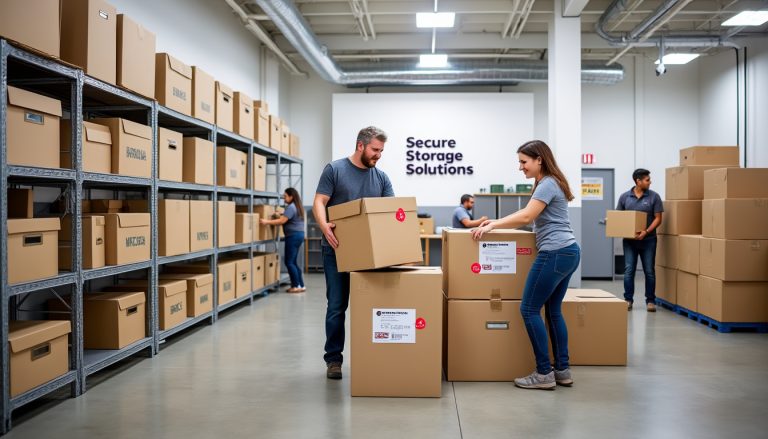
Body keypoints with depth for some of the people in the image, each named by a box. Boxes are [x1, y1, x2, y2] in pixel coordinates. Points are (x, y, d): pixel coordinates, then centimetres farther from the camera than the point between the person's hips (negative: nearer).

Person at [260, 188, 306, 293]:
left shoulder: (291, 207, -13)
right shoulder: (297, 206, 17)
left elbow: (282, 221, -20)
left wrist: (267, 221, -20)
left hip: (293, 236, -10)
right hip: (298, 235, 10)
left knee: (289, 262, -5)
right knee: (293, 262, 13)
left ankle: (297, 286, -2)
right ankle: (301, 285, 14)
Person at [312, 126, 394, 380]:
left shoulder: (381, 178, 10)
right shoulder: (335, 169, -3)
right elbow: (319, 202, -8)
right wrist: (324, 226, -27)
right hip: (338, 250, -4)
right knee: (337, 307, 0)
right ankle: (333, 358, 9)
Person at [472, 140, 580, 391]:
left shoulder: (548, 184, -11)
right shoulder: (548, 183, 21)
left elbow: (525, 217, -20)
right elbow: (529, 217, 21)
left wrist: (492, 226, -15)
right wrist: (494, 223, 14)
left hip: (555, 254, -11)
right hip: (568, 252, 11)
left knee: (529, 309, -7)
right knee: (553, 310, 13)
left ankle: (544, 374, -4)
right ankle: (563, 370, 16)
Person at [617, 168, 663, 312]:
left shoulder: (654, 197, -2)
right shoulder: (625, 197, 3)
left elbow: (658, 218, -3)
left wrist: (646, 232, -17)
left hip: (648, 240, -1)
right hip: (629, 240, 1)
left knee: (649, 271, 3)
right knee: (629, 270, 0)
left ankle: (650, 301, 13)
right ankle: (628, 300, 8)